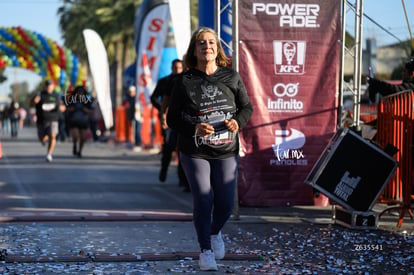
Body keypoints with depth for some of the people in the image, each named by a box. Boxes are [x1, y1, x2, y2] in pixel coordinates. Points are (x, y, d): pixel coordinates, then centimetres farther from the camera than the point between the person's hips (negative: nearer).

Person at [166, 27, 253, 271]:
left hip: (226, 152, 2)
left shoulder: (231, 77, 1)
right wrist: (194, 128, -21)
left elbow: (247, 107, 9)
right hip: (195, 152, -2)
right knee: (203, 201, -9)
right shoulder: (184, 81, -4)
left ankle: (215, 233, 38)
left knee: (225, 204, 3)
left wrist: (238, 121, -13)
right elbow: (172, 118, -2)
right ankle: (205, 251, 10)